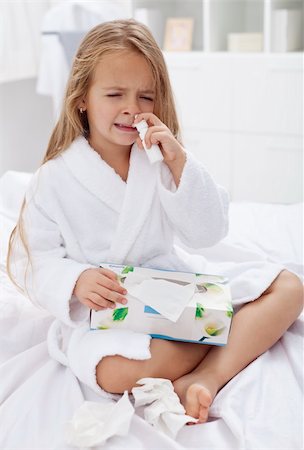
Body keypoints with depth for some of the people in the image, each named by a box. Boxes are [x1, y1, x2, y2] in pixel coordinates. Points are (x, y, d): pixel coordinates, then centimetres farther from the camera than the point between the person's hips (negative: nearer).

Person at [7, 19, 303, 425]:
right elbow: (36, 262, -6)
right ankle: (242, 333, -13)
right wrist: (76, 281, -28)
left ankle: (207, 376, -28)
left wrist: (181, 165, -17)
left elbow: (209, 234, -5)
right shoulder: (55, 178, -6)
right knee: (116, 370, -37)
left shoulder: (163, 159, 2)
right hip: (104, 310, -3)